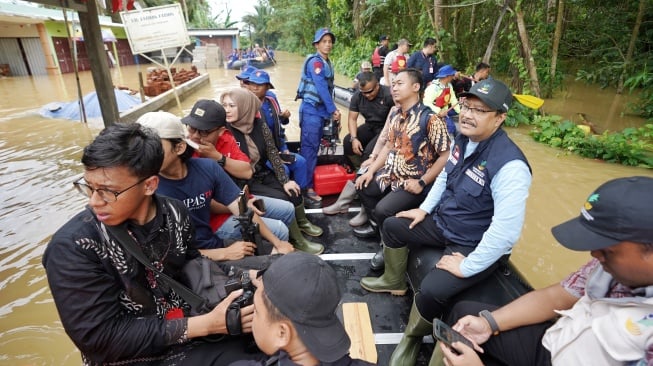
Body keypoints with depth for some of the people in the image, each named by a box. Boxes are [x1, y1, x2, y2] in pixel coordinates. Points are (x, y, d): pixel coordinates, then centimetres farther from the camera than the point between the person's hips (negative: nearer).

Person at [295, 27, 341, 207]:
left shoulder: (327, 63, 15)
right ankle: (306, 186, -4)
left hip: (320, 109, 9)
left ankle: (310, 179, 23)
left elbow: (328, 88, 13)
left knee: (314, 146, 13)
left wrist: (330, 110, 7)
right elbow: (321, 88, -21)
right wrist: (333, 109, -20)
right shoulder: (315, 61, -12)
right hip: (311, 109, -9)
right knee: (309, 147, -8)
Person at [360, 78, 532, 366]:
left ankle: (412, 339, 8)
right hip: (443, 222, 9)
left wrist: (467, 267, -26)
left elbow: (506, 232, -34)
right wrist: (424, 208, 10)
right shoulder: (463, 139, -4)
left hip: (475, 246, -8)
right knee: (392, 227, 14)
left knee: (432, 291, -27)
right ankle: (394, 281, 39)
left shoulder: (510, 165, -32)